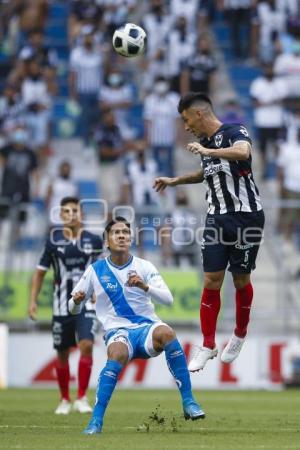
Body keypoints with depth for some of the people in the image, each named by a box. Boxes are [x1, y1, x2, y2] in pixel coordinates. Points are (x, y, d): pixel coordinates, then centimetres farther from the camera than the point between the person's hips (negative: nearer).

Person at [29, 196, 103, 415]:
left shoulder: (93, 240, -2)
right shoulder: (53, 241, -2)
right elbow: (40, 272, 5)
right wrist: (33, 300, 0)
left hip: (87, 304, -1)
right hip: (62, 305, 1)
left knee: (86, 345, -19)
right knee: (63, 354, 8)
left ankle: (82, 398, -11)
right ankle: (65, 400, 24)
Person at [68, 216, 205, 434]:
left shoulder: (144, 267, 5)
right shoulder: (95, 270, 6)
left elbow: (168, 299, -6)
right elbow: (74, 309, 11)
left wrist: (145, 286, -24)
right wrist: (76, 301, -14)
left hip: (147, 327, 1)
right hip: (117, 331, -1)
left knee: (166, 332, -36)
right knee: (118, 354, -38)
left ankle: (188, 402, -31)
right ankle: (96, 421, -35)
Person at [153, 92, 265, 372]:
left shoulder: (234, 133, -13)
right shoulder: (206, 143, 9)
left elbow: (242, 152, -37)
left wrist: (206, 151, -28)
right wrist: (175, 181, 28)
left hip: (245, 217, -6)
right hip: (217, 219, 6)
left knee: (241, 280, 7)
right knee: (211, 282, 0)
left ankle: (240, 336, 28)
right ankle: (208, 346, 6)